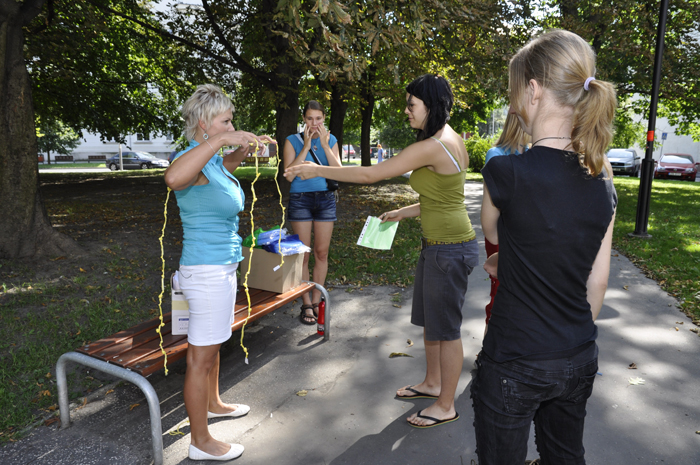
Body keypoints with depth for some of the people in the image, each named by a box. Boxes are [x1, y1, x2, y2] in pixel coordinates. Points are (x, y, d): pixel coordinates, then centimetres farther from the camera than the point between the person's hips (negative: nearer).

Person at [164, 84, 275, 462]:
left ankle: (213, 404, 47)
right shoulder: (191, 160, -19)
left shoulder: (211, 161, 9)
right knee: (201, 356, 3)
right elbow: (173, 178, -45)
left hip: (220, 267, 10)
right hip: (207, 271, -10)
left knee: (213, 344, 25)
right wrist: (220, 140, -41)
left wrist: (245, 147, 16)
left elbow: (225, 166, 35)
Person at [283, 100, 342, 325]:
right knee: (303, 253, 0)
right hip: (300, 199, -2)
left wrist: (324, 145, -13)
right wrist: (306, 146, -15)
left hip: (326, 199, 3)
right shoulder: (293, 141, 0)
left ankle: (316, 300, 18)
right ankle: (306, 304, 9)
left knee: (322, 252, 6)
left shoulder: (330, 140, 7)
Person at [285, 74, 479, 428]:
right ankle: (432, 383, 41)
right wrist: (403, 213, 18)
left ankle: (446, 405, 22)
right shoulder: (451, 140, 10)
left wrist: (317, 170, -12)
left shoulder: (431, 147, -22)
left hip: (449, 249, -10)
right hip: (437, 245, 10)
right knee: (428, 319, 21)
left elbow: (370, 174, -20)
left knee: (445, 327, 4)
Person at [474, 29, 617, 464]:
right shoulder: (602, 180, -4)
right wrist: (576, 340, 17)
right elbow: (598, 281, 5)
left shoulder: (507, 171, -23)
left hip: (514, 364, -6)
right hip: (579, 361, 6)